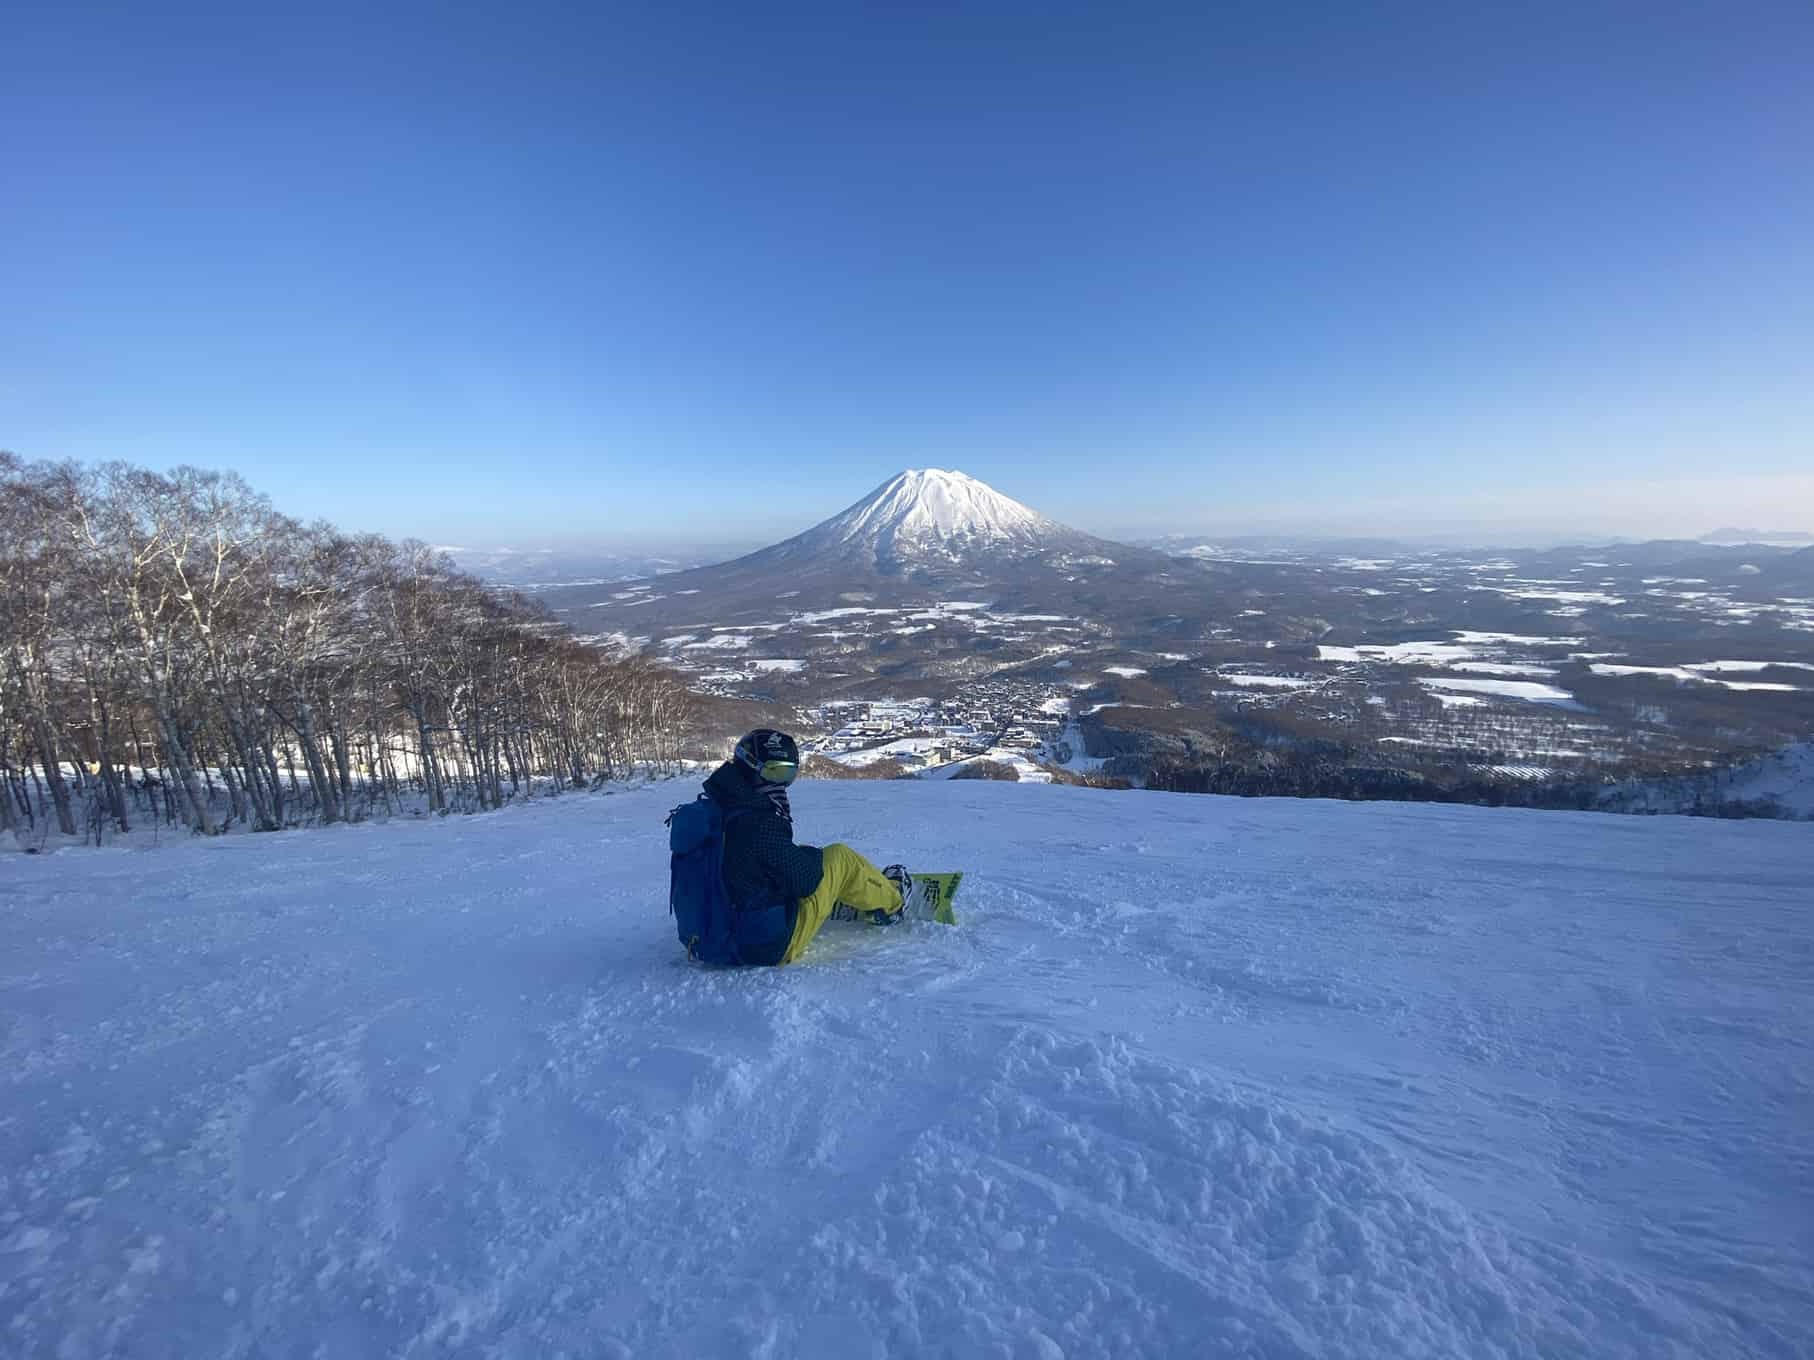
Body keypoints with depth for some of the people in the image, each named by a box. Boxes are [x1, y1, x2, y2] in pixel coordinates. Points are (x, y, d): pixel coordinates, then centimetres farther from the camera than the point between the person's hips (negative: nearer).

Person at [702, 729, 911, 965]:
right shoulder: (759, 824, -25)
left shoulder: (719, 807, 2)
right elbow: (805, 880, -15)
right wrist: (813, 856, 3)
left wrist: (803, 855, 6)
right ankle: (891, 901, 26)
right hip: (774, 947, -8)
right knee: (840, 857, 1)